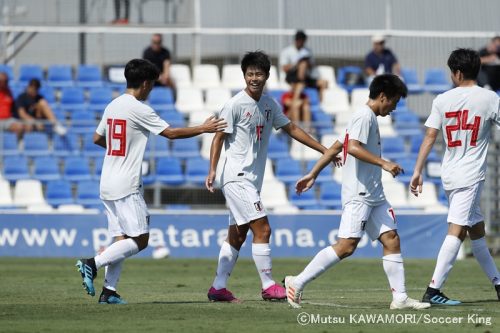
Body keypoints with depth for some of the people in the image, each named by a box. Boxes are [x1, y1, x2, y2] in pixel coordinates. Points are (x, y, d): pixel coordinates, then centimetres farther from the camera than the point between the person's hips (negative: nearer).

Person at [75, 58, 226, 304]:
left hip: (107, 185, 9)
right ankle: (93, 263, -16)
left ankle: (109, 291, -1)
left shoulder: (113, 106, 13)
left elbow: (97, 138, 24)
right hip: (126, 186, -9)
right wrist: (203, 129, 1)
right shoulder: (138, 109, -11)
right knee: (140, 240, -7)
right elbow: (170, 133, -10)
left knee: (121, 239, 8)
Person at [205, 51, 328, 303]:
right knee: (262, 229, -12)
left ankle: (218, 288, 12)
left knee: (237, 235, 9)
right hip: (237, 178, -8)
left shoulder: (269, 105, 11)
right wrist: (212, 170, -21)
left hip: (252, 180, 8)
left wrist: (324, 150, 19)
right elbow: (219, 137, -10)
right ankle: (269, 287, -7)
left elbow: (291, 129, 20)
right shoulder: (235, 105, -10)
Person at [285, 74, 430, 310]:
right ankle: (297, 283, -10)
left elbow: (336, 146, 23)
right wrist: (384, 163, -24)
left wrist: (313, 175, 23)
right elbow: (353, 147, -24)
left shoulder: (369, 118, 21)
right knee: (347, 245, -15)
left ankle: (400, 297, 1)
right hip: (358, 194, -11)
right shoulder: (364, 116, -9)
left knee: (391, 239, 2)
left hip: (373, 194, 11)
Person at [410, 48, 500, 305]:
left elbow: (430, 137, 0)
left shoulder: (442, 100, 2)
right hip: (471, 175, -5)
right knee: (457, 231, -10)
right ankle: (433, 291, -19)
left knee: (476, 229, 16)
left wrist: (417, 171, 2)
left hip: (449, 175, 5)